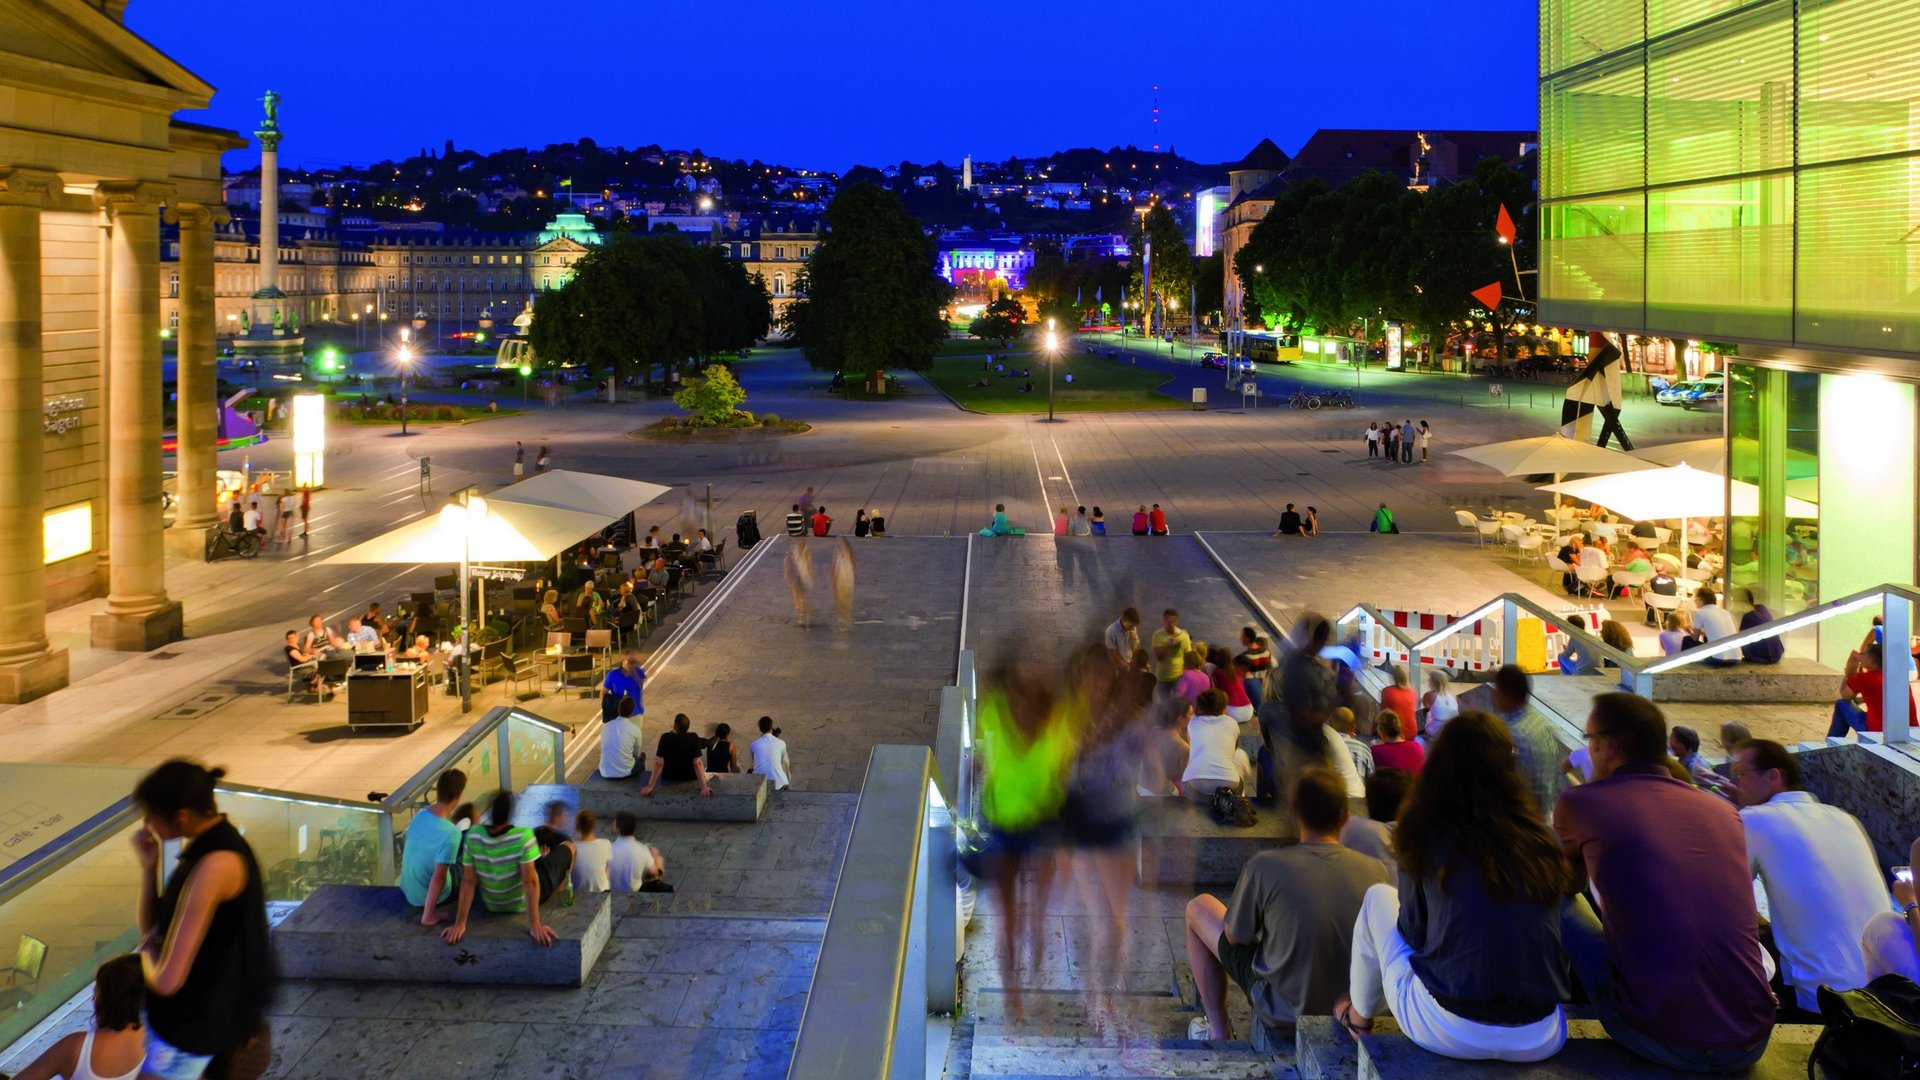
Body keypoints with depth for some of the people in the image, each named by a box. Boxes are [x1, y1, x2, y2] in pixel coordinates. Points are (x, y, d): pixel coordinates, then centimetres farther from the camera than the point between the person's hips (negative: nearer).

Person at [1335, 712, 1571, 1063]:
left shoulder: (1429, 837, -7)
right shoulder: (1542, 841, -1)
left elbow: (1413, 932, 5)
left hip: (1448, 1033, -3)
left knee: (1378, 898, 19)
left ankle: (1360, 1015, 38)